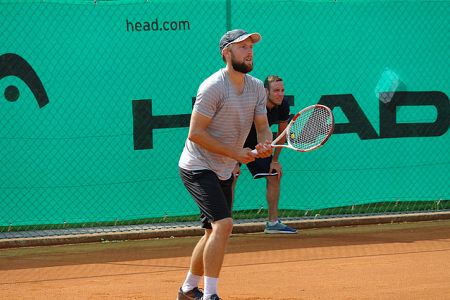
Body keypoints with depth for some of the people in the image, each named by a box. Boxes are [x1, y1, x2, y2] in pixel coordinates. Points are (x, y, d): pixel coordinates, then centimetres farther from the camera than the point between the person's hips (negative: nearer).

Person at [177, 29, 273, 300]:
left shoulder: (257, 88, 4)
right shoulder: (213, 87, -20)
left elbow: (262, 126, 4)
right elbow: (196, 133, -21)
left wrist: (265, 144, -20)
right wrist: (235, 153, -22)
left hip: (224, 171, 9)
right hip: (198, 167, -9)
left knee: (214, 231, 16)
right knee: (223, 224, -22)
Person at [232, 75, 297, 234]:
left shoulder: (283, 106, -14)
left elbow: (282, 132, 3)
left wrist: (275, 160, 3)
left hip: (257, 144, 6)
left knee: (274, 176, 3)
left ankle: (273, 223, 13)